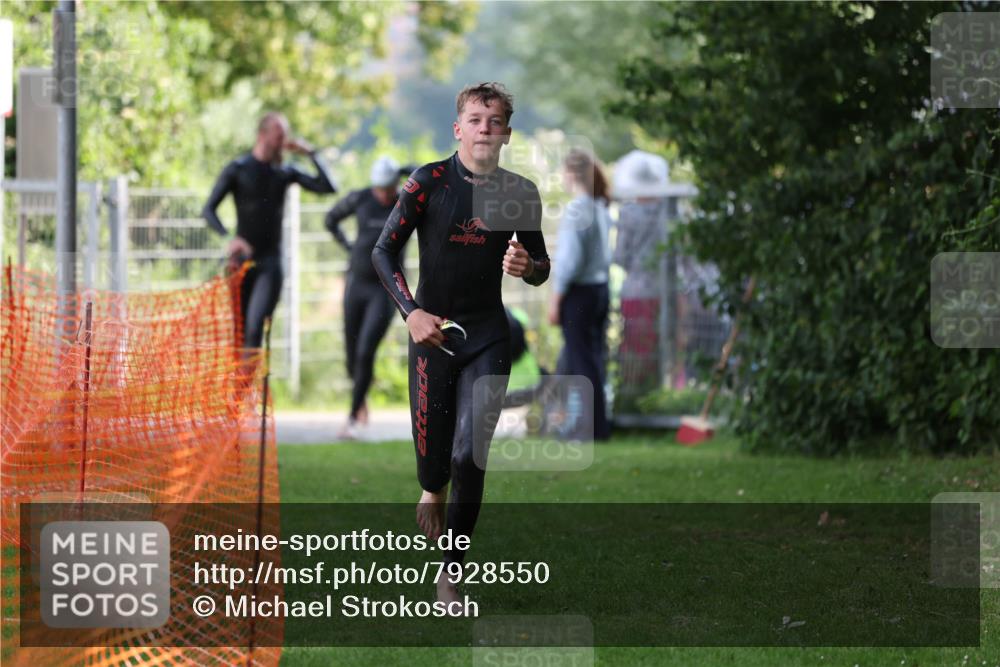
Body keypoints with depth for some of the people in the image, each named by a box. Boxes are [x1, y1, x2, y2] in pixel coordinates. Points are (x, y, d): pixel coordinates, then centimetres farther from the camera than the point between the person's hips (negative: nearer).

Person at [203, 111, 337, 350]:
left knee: (255, 326, -17)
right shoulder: (238, 169, -2)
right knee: (239, 328, 2)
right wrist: (229, 238, -23)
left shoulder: (285, 172, 7)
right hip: (242, 259, -1)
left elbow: (328, 187, 2)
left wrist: (310, 153, -4)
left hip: (271, 261, 1)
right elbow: (208, 210, -6)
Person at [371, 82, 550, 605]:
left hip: (488, 336, 1)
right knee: (432, 446, 5)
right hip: (432, 331, -1)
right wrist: (411, 312, -14)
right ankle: (432, 492, 43)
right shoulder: (429, 182, -7)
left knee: (470, 456, -10)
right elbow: (383, 252, -3)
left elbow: (542, 268, 12)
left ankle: (451, 569, 1)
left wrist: (527, 266, -12)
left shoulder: (520, 193, 1)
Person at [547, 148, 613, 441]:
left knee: (583, 361, 0)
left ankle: (596, 427, 4)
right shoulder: (601, 207, 7)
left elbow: (569, 259, -19)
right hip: (601, 288, 8)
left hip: (579, 292, -8)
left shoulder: (576, 210, -17)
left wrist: (555, 298, -12)